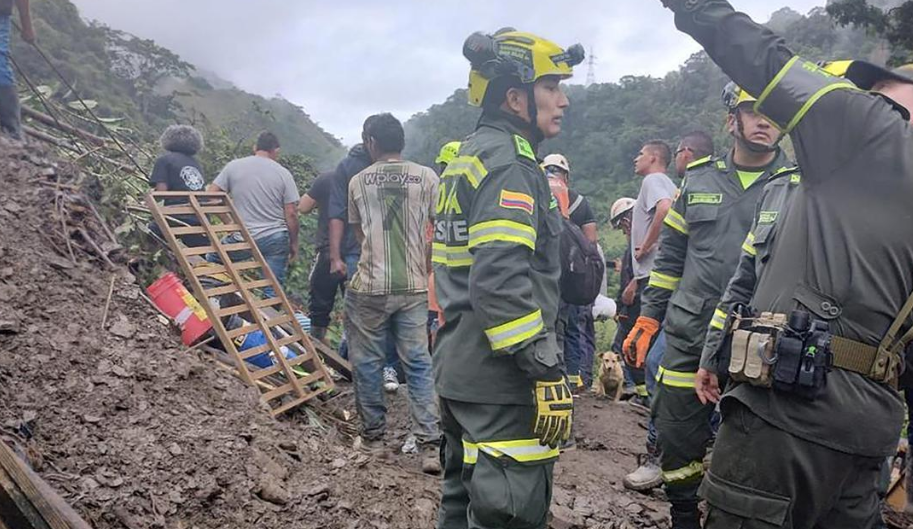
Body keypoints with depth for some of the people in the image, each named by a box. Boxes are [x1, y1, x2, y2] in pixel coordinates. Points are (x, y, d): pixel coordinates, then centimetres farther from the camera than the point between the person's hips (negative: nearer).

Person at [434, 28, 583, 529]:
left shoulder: (466, 157, 16)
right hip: (500, 379, -10)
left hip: (459, 369, 10)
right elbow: (503, 280, -26)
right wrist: (547, 373, -22)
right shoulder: (509, 161, -14)